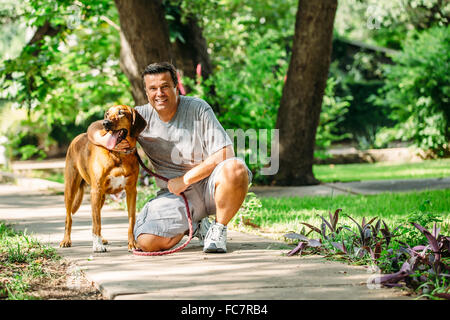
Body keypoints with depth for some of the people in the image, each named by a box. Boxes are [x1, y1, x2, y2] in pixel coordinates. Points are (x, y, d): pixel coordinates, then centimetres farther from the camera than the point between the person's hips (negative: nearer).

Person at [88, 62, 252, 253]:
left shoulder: (198, 108, -7)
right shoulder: (142, 117, 1)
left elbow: (225, 153, -14)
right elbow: (94, 130, 9)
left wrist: (185, 179, -16)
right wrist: (108, 141, -17)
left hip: (206, 183, -2)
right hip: (175, 194, 3)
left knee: (235, 168, -35)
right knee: (147, 242, -21)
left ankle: (219, 228, -9)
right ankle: (196, 225, 11)